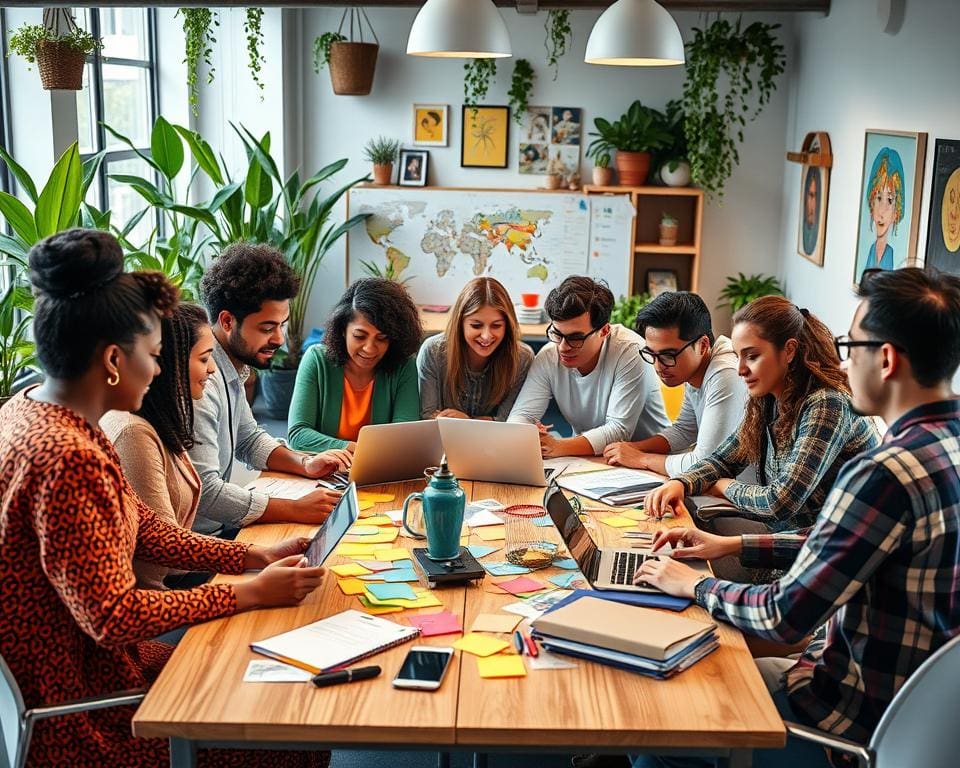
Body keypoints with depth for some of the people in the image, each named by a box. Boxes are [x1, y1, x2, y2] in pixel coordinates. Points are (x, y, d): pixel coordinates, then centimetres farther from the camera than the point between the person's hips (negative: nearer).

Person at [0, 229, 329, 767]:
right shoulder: (67, 458, -29)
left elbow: (141, 526, 9)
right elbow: (113, 616, -26)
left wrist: (254, 557, 4)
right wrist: (251, 592, -17)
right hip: (77, 710, -9)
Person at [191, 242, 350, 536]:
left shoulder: (230, 369, 7)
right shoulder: (201, 381, -24)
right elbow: (203, 492, -28)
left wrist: (304, 463, 4)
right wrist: (296, 509, -25)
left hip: (220, 528, 9)